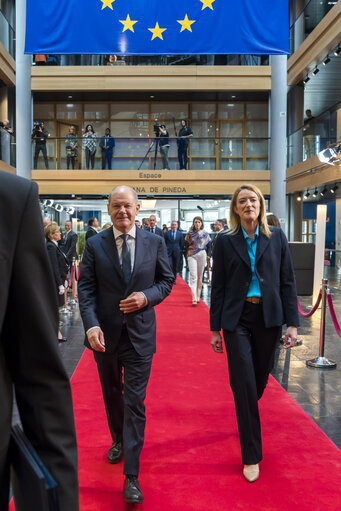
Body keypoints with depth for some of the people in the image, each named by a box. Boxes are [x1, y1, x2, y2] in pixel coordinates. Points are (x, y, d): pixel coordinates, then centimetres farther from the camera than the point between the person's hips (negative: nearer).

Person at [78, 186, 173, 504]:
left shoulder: (155, 243, -2)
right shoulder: (95, 244, -3)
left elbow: (166, 280, 5)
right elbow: (85, 288, -6)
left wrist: (147, 296, -15)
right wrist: (91, 326, -18)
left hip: (139, 333, -1)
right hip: (105, 333, 2)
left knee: (135, 402, -1)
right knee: (112, 395, 21)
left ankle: (131, 475, 10)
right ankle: (118, 440, 48)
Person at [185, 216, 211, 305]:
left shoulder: (205, 233, 6)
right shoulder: (190, 233, 5)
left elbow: (209, 245, 11)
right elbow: (186, 244, 13)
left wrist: (206, 254, 4)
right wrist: (188, 252, 3)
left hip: (202, 255, 1)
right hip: (191, 256, -1)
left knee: (200, 276, 5)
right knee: (193, 276, -10)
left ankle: (198, 296, 16)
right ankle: (194, 298, -15)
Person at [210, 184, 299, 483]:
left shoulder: (276, 237, 2)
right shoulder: (226, 241, -1)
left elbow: (287, 281, 2)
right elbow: (218, 286, 1)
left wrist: (292, 322, -4)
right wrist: (215, 328, 1)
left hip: (268, 317, 2)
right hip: (237, 319, -2)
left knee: (260, 379, 14)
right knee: (244, 384, -3)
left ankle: (247, 419, 47)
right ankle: (251, 456, 10)